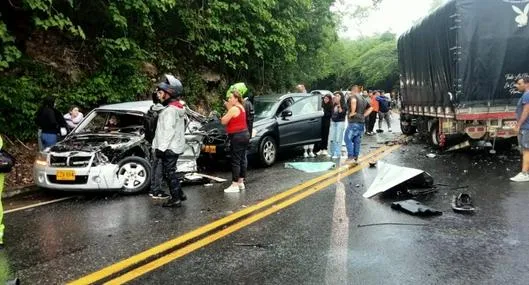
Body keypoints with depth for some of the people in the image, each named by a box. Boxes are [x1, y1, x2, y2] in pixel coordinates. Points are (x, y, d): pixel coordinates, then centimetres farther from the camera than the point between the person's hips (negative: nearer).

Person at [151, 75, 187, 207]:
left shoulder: (170, 110, -17)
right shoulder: (178, 107, 15)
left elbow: (169, 131, -23)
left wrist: (161, 148, -22)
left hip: (169, 148, -10)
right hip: (175, 147, 10)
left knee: (169, 173, -2)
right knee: (170, 172, 19)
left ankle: (175, 199, 3)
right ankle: (180, 194, 26)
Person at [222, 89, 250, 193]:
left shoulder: (234, 109, -16)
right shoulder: (241, 107, 14)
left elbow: (223, 121, -13)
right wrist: (228, 108, 9)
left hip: (237, 137, -10)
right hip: (244, 135, 10)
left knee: (235, 161, -6)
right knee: (242, 159, 13)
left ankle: (235, 185, -4)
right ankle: (241, 182, 21)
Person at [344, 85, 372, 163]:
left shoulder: (353, 97, -7)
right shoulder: (363, 99, 18)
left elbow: (353, 101, -33)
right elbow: (371, 108, 24)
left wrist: (352, 112, -23)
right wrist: (364, 115, 14)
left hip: (354, 122, -8)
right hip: (362, 122, 8)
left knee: (348, 139, -5)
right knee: (357, 141, 11)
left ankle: (350, 157, -12)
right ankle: (356, 158, 15)